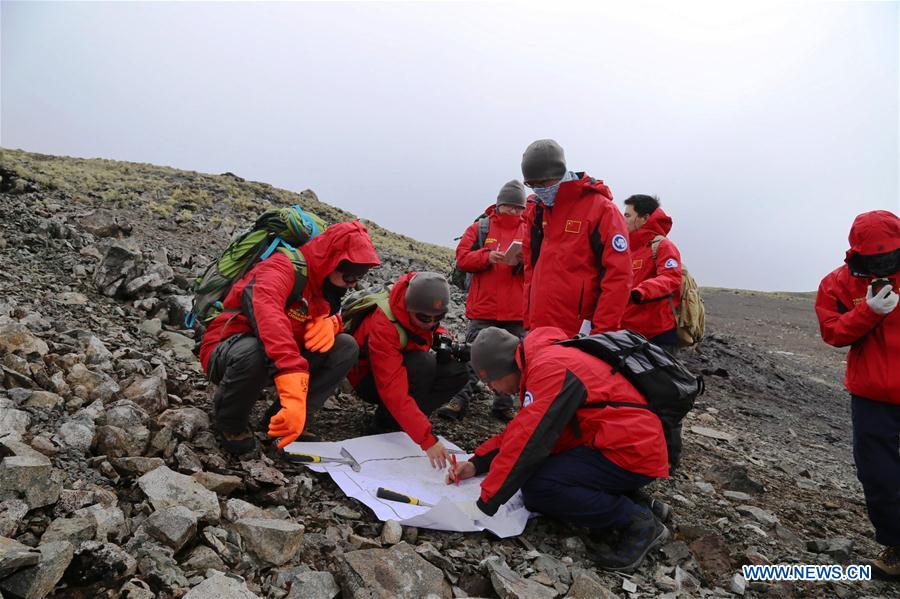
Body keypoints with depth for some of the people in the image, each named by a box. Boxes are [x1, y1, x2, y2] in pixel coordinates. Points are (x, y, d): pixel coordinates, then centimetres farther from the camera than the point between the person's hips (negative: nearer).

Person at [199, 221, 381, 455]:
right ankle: (230, 422, -8)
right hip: (226, 354, -6)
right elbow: (268, 318, -45)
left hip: (277, 362, 7)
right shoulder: (282, 268, -26)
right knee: (254, 351, -41)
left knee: (346, 347, -10)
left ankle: (279, 417, -6)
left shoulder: (325, 283, -1)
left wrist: (330, 322, -16)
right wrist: (294, 387, -57)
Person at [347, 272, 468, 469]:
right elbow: (394, 392, -42)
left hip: (403, 366, 7)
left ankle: (403, 419, -6)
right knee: (422, 364, -34)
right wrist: (427, 439, -46)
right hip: (370, 379, -6)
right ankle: (387, 422, -12)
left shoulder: (423, 310, -17)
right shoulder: (383, 327, -37)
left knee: (458, 371, -15)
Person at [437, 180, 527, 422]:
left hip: (517, 311, 2)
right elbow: (462, 257, 0)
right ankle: (460, 399, 7)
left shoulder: (529, 231, 9)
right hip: (483, 308, -1)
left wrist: (521, 262, -18)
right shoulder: (480, 227, 7)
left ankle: (504, 405, 19)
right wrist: (487, 257, -16)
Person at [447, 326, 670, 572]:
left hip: (632, 451, -10)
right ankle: (623, 500, 9)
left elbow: (528, 442, -24)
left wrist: (485, 504, -16)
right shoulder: (544, 362, 12)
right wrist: (477, 464, 9)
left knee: (537, 487, -20)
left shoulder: (550, 368, -20)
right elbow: (520, 430, 17)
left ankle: (637, 520, -6)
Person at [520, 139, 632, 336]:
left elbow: (618, 276, -11)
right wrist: (529, 321, 14)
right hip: (540, 330, 6)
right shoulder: (536, 212, 13)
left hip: (581, 333, -6)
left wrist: (601, 331, -14)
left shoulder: (601, 209, -6)